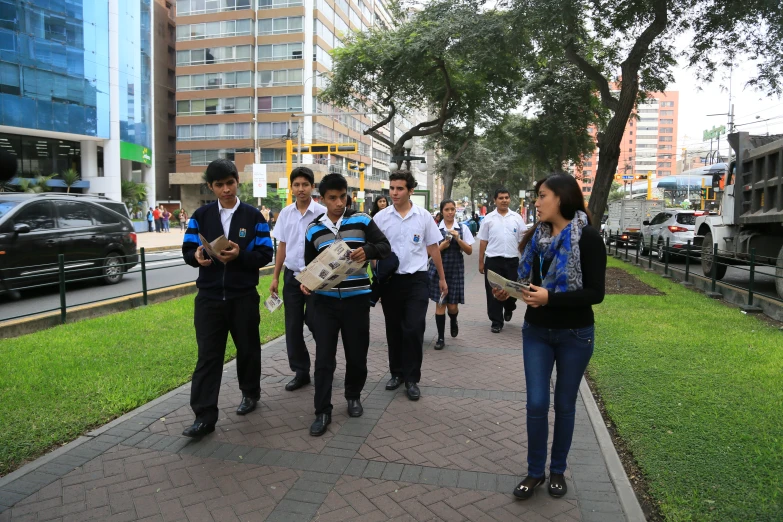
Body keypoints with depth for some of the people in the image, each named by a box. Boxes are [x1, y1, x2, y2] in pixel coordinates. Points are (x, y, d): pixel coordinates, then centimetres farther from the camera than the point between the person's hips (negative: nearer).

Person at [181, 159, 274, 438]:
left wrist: (239, 255, -22)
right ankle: (204, 416, 3)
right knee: (207, 355, -1)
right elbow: (187, 250, 4)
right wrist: (197, 256, -19)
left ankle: (250, 393, 37)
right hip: (209, 296, 1)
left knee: (247, 348, 14)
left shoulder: (253, 215, 0)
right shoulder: (201, 215, 5)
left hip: (244, 296, -1)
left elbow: (265, 254, -4)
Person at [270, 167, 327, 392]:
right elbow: (282, 246, 12)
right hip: (291, 276, 5)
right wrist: (275, 277, 11)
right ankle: (300, 372, 24)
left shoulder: (322, 213, -10)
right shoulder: (285, 213, 5)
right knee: (293, 327, 10)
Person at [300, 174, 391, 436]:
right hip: (324, 300, 1)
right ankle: (322, 411, 11)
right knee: (324, 357, 1)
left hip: (356, 298, -1)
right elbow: (309, 265, 13)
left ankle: (353, 396, 35)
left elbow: (385, 246, -3)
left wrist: (367, 250, -24)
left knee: (357, 353, 10)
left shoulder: (361, 220, 0)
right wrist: (307, 282, -8)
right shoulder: (313, 229, 6)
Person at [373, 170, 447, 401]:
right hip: (390, 279, 1)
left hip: (416, 279, -1)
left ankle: (412, 379, 8)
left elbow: (433, 248, 8)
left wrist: (442, 278, 11)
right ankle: (397, 373, 27)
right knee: (393, 330, 11)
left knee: (414, 329, -5)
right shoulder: (380, 217, 0)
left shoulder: (423, 216, 0)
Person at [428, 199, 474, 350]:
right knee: (439, 303, 2)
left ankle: (453, 321, 40)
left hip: (456, 269, 1)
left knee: (453, 305, 4)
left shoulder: (463, 228, 2)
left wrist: (458, 239, -11)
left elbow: (469, 251, 2)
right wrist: (442, 246, -17)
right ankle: (441, 338, 15)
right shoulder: (435, 228, -2)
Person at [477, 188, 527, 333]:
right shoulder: (489, 218, 3)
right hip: (493, 260, -1)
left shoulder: (517, 218, 5)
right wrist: (481, 262, 2)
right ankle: (496, 321, 14)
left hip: (512, 260, 1)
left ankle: (508, 309, 41)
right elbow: (483, 241, 4)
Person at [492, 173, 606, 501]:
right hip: (536, 332, 4)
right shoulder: (537, 235, 2)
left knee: (564, 404, 12)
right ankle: (535, 471, 21)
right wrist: (509, 292, -10)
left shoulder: (588, 238, -14)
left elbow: (595, 293, -17)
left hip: (575, 335, -3)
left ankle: (558, 470, 30)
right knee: (536, 404, 3)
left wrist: (549, 297, -27)